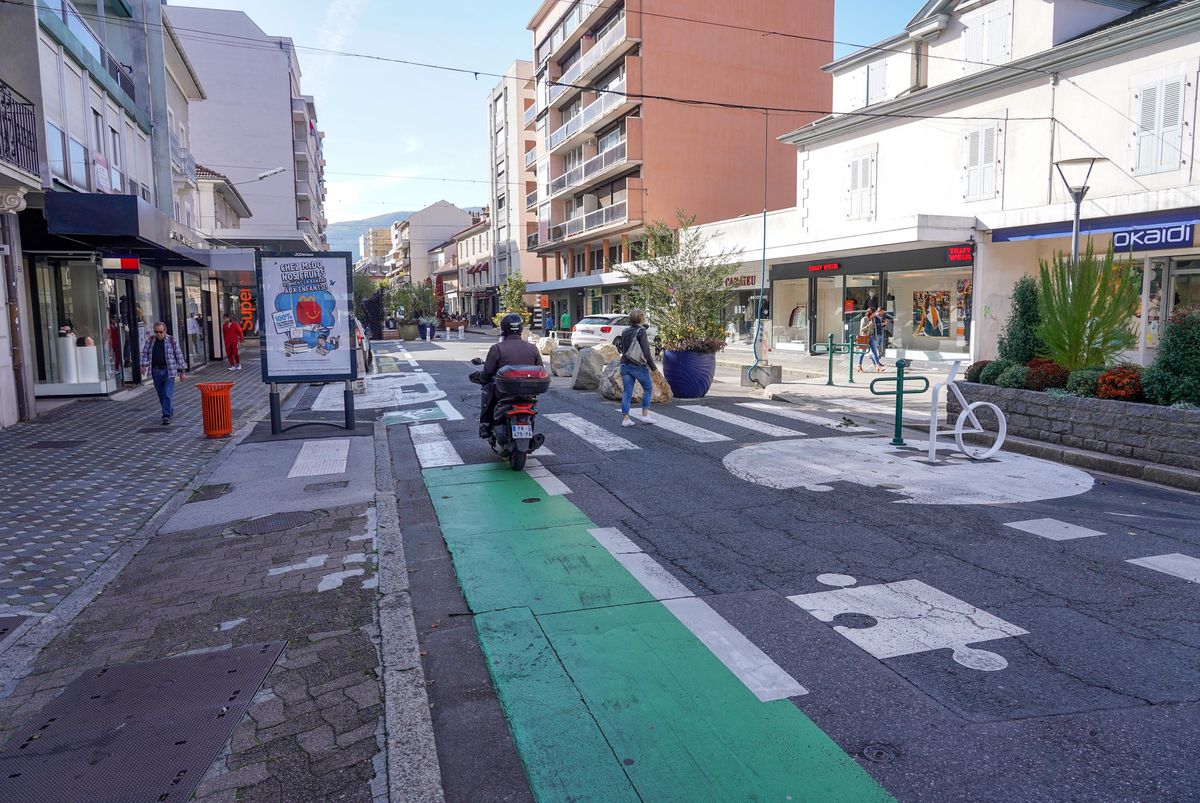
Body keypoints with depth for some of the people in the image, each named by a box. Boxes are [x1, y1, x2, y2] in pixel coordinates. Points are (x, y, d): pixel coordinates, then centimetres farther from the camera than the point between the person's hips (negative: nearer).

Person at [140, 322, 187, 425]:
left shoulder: (172, 340, 0)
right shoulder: (150, 340, 9)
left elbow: (179, 355, 2)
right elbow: (145, 353, 8)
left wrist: (181, 371, 0)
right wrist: (144, 365, -10)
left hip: (168, 371, -3)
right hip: (156, 371, 4)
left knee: (167, 395, -10)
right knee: (161, 395, 9)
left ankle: (166, 416, -9)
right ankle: (168, 412, 24)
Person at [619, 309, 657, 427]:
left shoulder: (625, 332, 8)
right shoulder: (641, 332, -13)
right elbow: (646, 351, -17)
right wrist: (653, 366, -8)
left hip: (625, 365, 6)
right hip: (638, 366, -6)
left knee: (626, 393, 7)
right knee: (648, 388, 13)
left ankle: (625, 418, 4)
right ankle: (645, 415, 12)